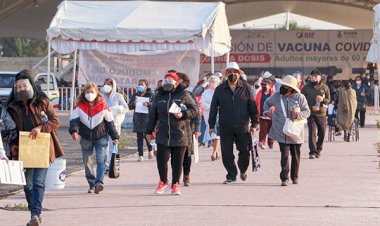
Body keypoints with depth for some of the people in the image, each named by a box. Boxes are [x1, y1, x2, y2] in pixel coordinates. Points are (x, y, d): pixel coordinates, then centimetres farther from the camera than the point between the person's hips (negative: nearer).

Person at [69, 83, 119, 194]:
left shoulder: (102, 106, -6)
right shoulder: (80, 106, -3)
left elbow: (110, 121, 2)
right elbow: (74, 119, -9)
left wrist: (114, 136, 6)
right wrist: (74, 130, -29)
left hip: (101, 138, -2)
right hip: (86, 138, 2)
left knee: (100, 160, -15)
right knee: (87, 163, 7)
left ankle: (99, 182, -24)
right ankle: (92, 185, 17)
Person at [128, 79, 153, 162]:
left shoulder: (150, 95, 0)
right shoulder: (135, 95, 11)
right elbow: (129, 106, 11)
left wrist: (148, 104, -25)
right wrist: (133, 104, -11)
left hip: (147, 118, -3)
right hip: (138, 119, 3)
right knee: (139, 138, 0)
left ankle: (150, 150, 29)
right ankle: (140, 155, 3)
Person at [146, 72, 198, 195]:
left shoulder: (184, 95, 1)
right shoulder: (159, 96, 11)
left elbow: (194, 110, 1)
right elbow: (152, 115, 17)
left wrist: (183, 114, -16)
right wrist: (149, 132, 17)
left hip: (180, 135, -2)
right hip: (163, 135, 2)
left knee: (177, 162, 3)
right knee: (162, 160, -7)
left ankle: (175, 185, 18)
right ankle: (163, 182, 16)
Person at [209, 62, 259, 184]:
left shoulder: (246, 88, 2)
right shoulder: (220, 89, 5)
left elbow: (253, 107, 5)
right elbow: (213, 108, 8)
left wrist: (254, 124, 2)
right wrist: (211, 125, 6)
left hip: (242, 127, -1)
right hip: (225, 127, 1)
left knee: (244, 151, 3)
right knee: (226, 153, 0)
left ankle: (243, 170, 30)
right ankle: (231, 175, 12)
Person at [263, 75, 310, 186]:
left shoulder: (299, 97, -3)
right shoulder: (276, 96, 4)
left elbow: (307, 112, 1)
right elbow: (267, 103, 24)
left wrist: (298, 115, -16)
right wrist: (267, 111, 6)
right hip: (282, 133, 0)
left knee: (295, 155, 11)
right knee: (284, 155, -10)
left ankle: (294, 177, 26)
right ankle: (284, 178, -10)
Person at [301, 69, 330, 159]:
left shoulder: (324, 87, 7)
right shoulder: (306, 88, 4)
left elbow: (328, 100, 8)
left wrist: (323, 99, -15)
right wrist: (311, 107, -12)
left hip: (322, 113, 2)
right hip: (311, 114, -2)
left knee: (322, 133, 7)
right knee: (312, 132, -13)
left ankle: (318, 150, 26)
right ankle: (312, 152, -15)